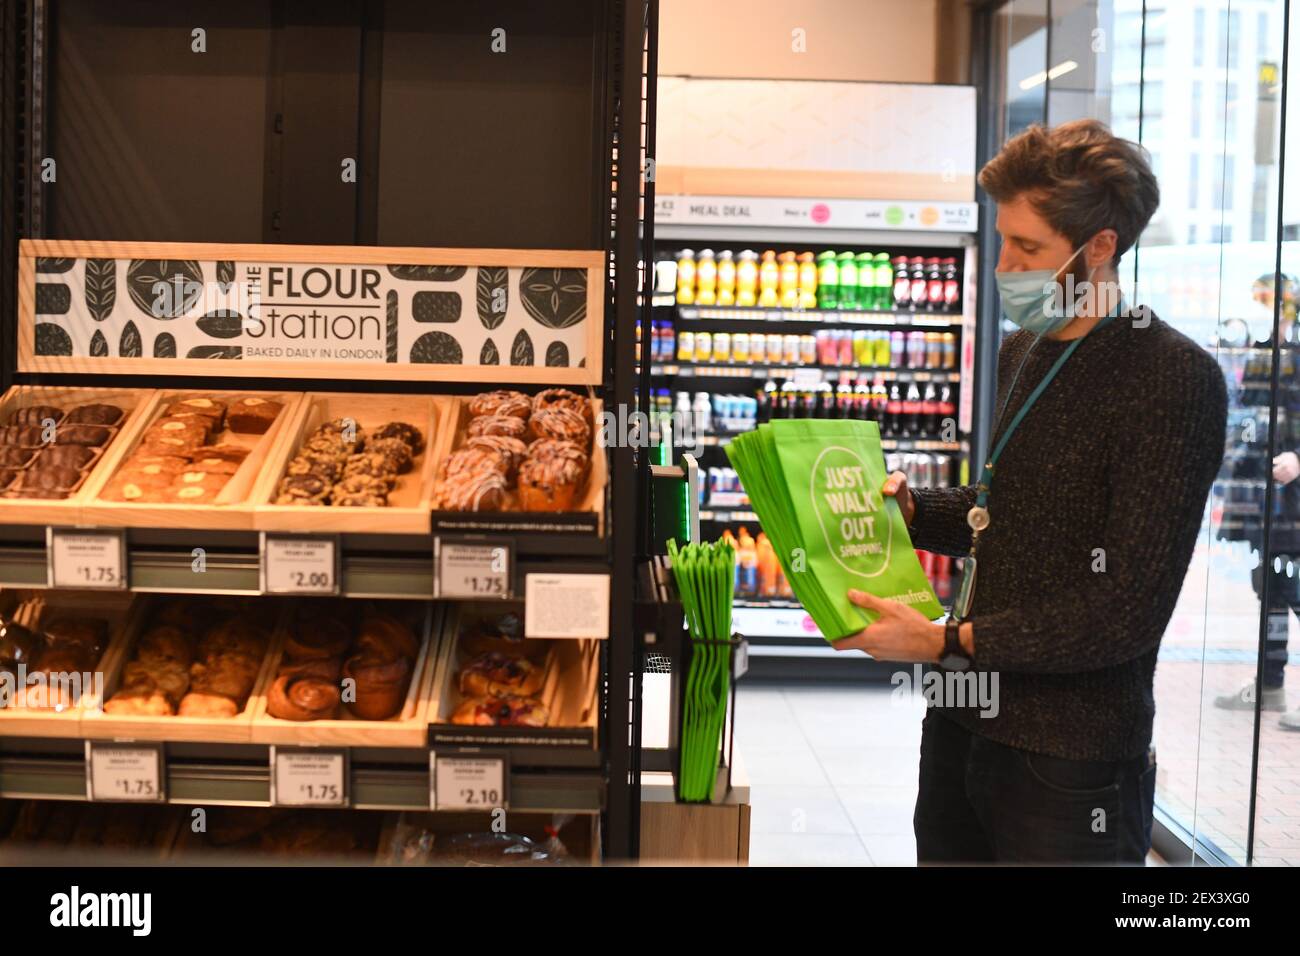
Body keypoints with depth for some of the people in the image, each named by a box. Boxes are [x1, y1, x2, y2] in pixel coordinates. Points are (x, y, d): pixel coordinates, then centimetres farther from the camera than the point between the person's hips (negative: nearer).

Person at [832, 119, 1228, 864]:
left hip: (1071, 763, -7)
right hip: (963, 722, 7)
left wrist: (946, 642, -20)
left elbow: (1126, 611, -19)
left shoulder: (1177, 379, -16)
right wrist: (905, 506, 4)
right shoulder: (1023, 353, 10)